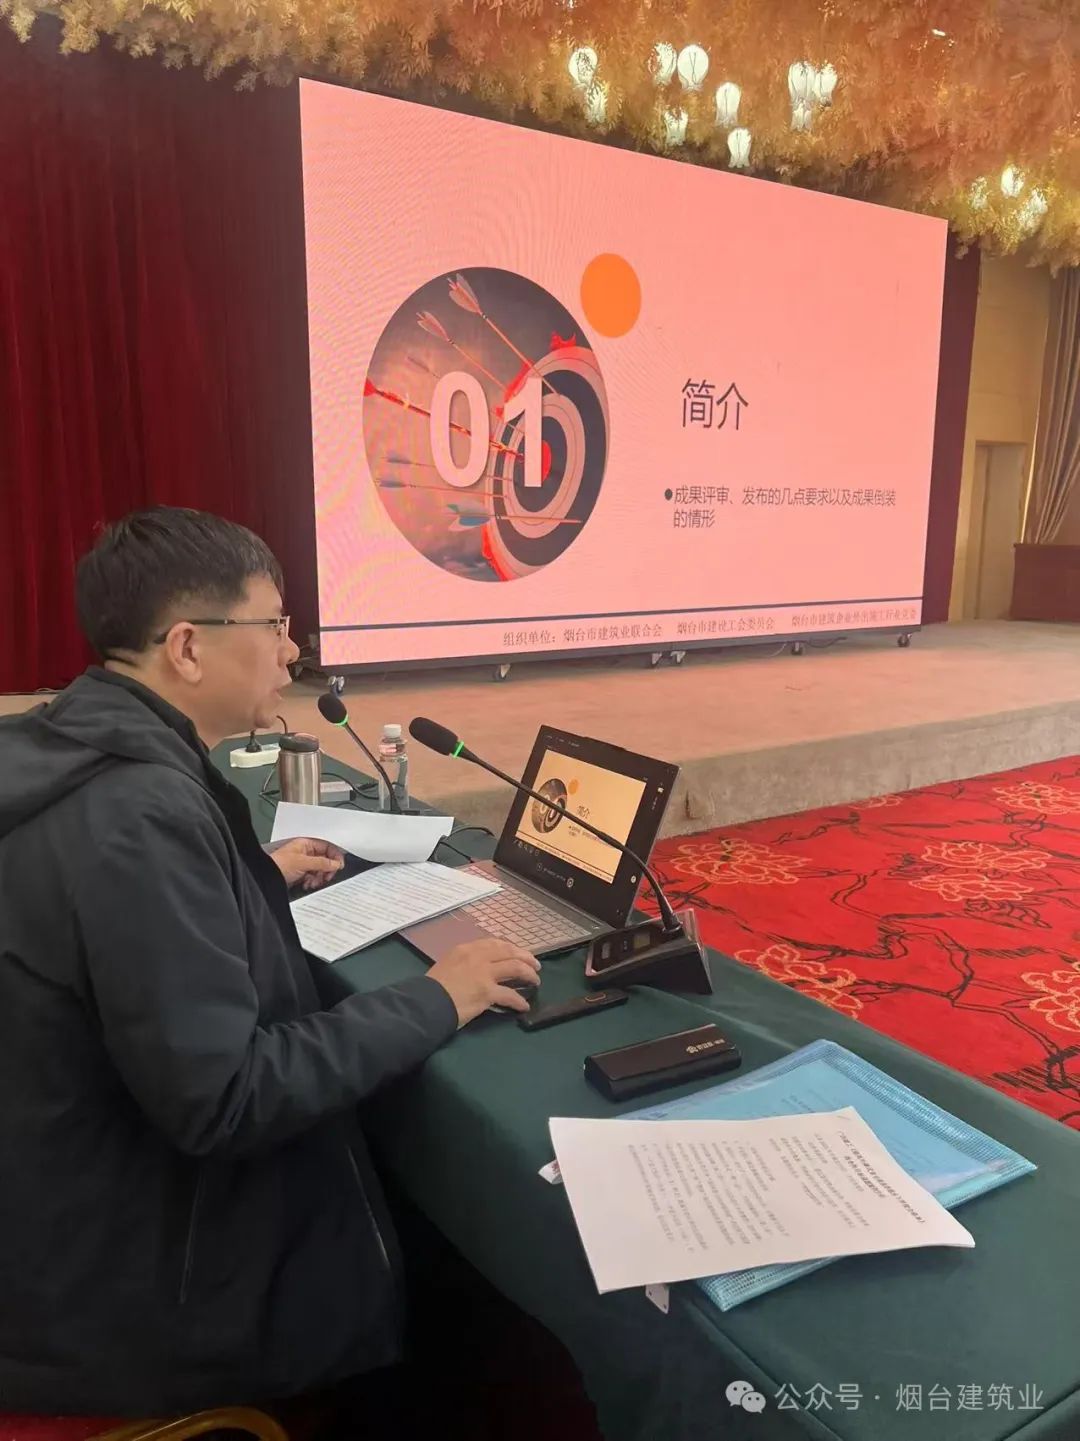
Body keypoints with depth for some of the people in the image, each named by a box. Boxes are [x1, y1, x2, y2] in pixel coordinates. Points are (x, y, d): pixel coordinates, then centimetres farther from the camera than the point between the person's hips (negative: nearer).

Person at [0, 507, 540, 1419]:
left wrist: (256, 886, 18)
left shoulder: (79, 755, 0)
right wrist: (433, 1003, -22)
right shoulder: (141, 808, -31)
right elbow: (221, 1098, -32)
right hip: (131, 1294, -9)